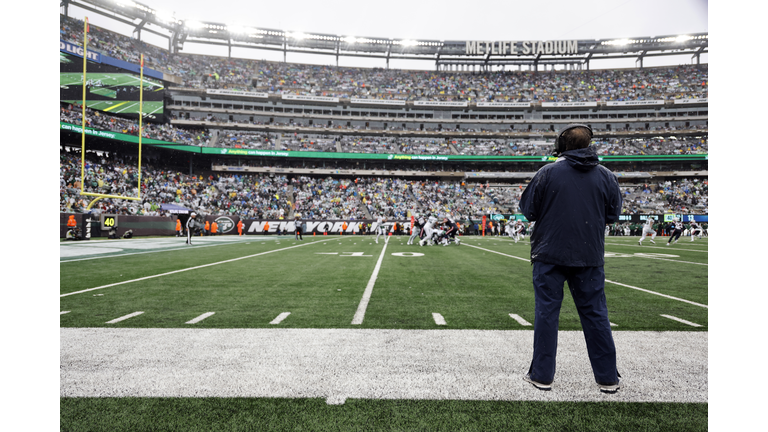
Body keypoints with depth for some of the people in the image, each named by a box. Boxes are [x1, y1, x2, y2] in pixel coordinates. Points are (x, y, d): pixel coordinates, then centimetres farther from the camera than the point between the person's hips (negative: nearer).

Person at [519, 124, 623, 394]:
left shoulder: (548, 172, -8)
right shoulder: (605, 175, 1)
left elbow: (527, 209, -4)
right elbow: (613, 214, 8)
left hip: (550, 254, -2)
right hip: (590, 255, 3)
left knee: (547, 313, 6)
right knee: (595, 314, 12)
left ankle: (542, 376, 14)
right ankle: (608, 378, 21)